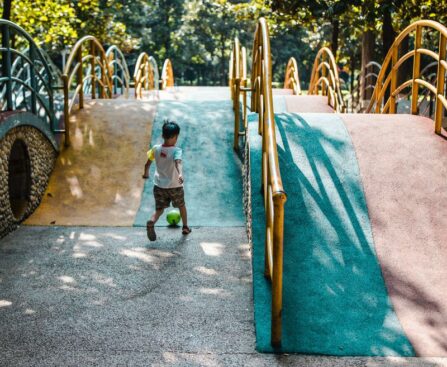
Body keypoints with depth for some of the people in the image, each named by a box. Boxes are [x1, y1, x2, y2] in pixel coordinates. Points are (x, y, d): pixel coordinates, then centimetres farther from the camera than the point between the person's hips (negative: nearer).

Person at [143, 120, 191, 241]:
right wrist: (180, 174, -53)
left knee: (159, 209, 9)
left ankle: (151, 222, -22)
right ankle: (185, 227, 36)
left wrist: (146, 173, 26)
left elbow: (147, 163, 8)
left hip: (159, 185, 3)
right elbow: (177, 163, -38)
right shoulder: (176, 150, -18)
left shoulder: (156, 149, -4)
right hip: (175, 186, -3)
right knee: (181, 206, 22)